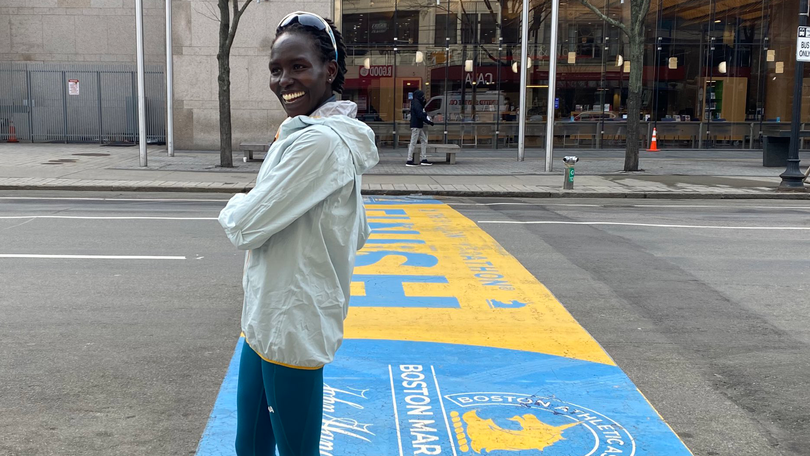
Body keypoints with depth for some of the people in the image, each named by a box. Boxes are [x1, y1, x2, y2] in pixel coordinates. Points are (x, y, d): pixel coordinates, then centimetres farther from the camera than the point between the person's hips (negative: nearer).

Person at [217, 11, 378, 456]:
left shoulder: (319, 142, -21)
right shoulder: (317, 134, 10)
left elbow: (246, 227, -20)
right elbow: (359, 234, 16)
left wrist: (234, 207, 3)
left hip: (292, 325, -10)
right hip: (267, 318, 10)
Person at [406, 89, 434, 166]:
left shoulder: (418, 103, 16)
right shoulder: (416, 104, -15)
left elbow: (421, 113, 20)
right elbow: (420, 115, -22)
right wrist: (428, 122, -18)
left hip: (419, 126, 10)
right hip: (416, 126, -10)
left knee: (424, 141, 11)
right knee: (413, 143, -6)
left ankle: (424, 159, 13)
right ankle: (409, 161, -2)